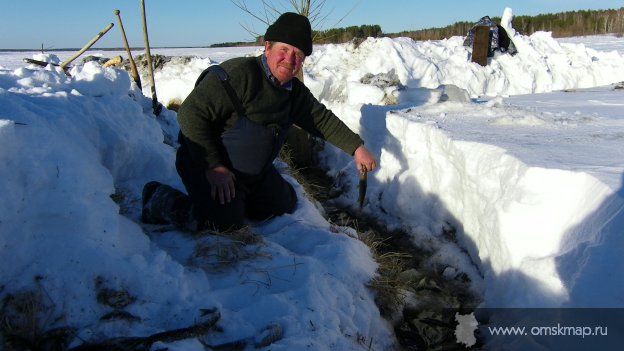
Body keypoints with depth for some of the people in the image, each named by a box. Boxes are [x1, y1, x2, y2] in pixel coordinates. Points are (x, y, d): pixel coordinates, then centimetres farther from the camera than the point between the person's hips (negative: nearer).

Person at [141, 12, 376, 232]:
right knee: (227, 225, -22)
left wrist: (356, 148, 2)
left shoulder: (296, 92, 0)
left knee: (284, 205, 13)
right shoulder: (239, 73, -27)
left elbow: (323, 119, 10)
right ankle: (162, 200, -1)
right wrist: (213, 167, -27)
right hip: (206, 165, -8)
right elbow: (191, 114, -28)